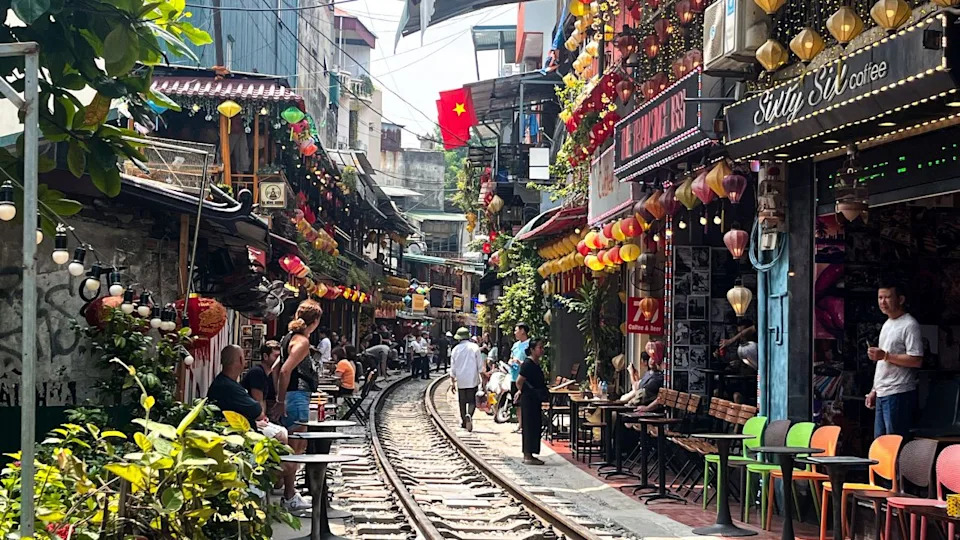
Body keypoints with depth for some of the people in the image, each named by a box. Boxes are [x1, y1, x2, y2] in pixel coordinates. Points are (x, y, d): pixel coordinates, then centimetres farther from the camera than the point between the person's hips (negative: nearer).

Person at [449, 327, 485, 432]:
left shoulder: (456, 349, 1)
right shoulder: (474, 347, -4)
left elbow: (453, 368, 5)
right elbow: (480, 365, -3)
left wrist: (453, 382, 13)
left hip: (460, 381, 2)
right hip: (472, 380, -2)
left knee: (462, 402, 14)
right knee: (472, 401, 0)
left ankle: (464, 422, 19)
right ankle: (469, 415, -27)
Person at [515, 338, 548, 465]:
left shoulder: (536, 364, 13)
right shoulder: (528, 364, -17)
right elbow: (519, 381, -19)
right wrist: (521, 391, -1)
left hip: (535, 399, 9)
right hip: (528, 399, -9)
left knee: (536, 426, 12)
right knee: (530, 426, -6)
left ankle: (528, 455, 19)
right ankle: (528, 457, -3)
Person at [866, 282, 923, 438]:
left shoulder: (909, 325, -10)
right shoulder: (887, 325, 19)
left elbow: (916, 360, -18)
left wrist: (885, 356, -20)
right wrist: (874, 391, 20)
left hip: (898, 394, -9)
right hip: (881, 395, 9)